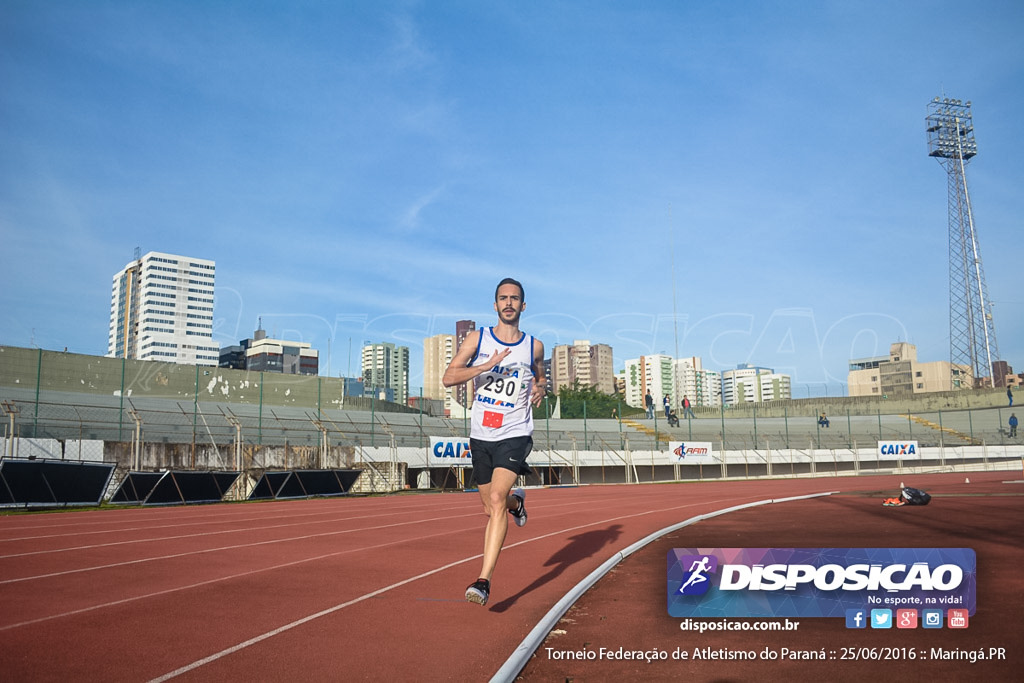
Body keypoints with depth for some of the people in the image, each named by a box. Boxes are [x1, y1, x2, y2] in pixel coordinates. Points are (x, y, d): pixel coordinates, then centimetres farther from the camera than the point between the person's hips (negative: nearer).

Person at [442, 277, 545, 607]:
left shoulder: (534, 346, 3)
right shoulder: (477, 338, 1)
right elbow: (448, 377, -9)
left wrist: (539, 388, -1)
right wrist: (487, 365, -22)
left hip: (515, 435, -2)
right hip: (481, 436, 2)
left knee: (496, 499, -21)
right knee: (491, 508, 14)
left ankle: (484, 581, -19)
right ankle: (516, 501, 51)